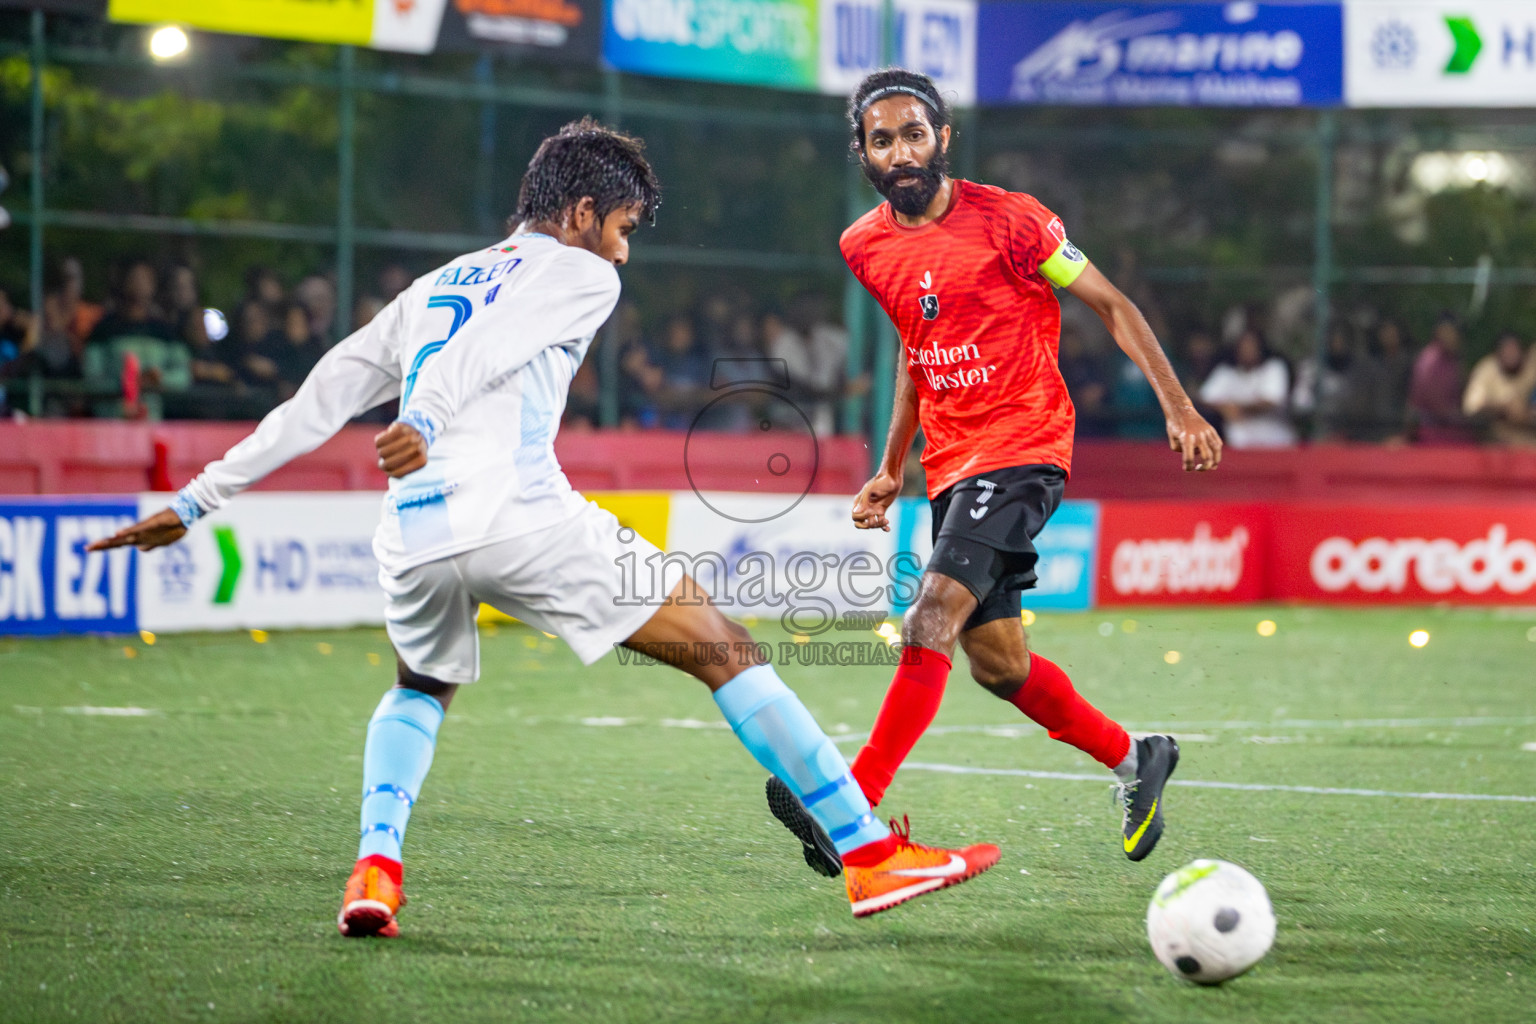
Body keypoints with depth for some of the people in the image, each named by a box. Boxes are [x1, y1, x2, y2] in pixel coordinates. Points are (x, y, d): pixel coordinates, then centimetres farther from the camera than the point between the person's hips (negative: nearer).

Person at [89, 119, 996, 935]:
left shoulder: (432, 287, 30)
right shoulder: (582, 274, 13)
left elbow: (319, 402, 27)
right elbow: (489, 348, -9)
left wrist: (198, 500, 29)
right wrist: (426, 423, -26)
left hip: (413, 534, 6)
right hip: (521, 516, -6)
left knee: (421, 689, 35)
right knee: (726, 651, 3)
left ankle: (375, 867, 10)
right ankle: (871, 853, -1)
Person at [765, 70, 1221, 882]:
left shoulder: (1008, 219, -10)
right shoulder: (864, 246, 7)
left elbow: (1109, 304, -2)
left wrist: (1177, 407, -9)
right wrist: (891, 467, 18)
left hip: (1024, 447, -7)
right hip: (952, 463, 7)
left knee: (934, 614, -23)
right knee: (996, 661, 9)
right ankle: (1134, 761, 31)